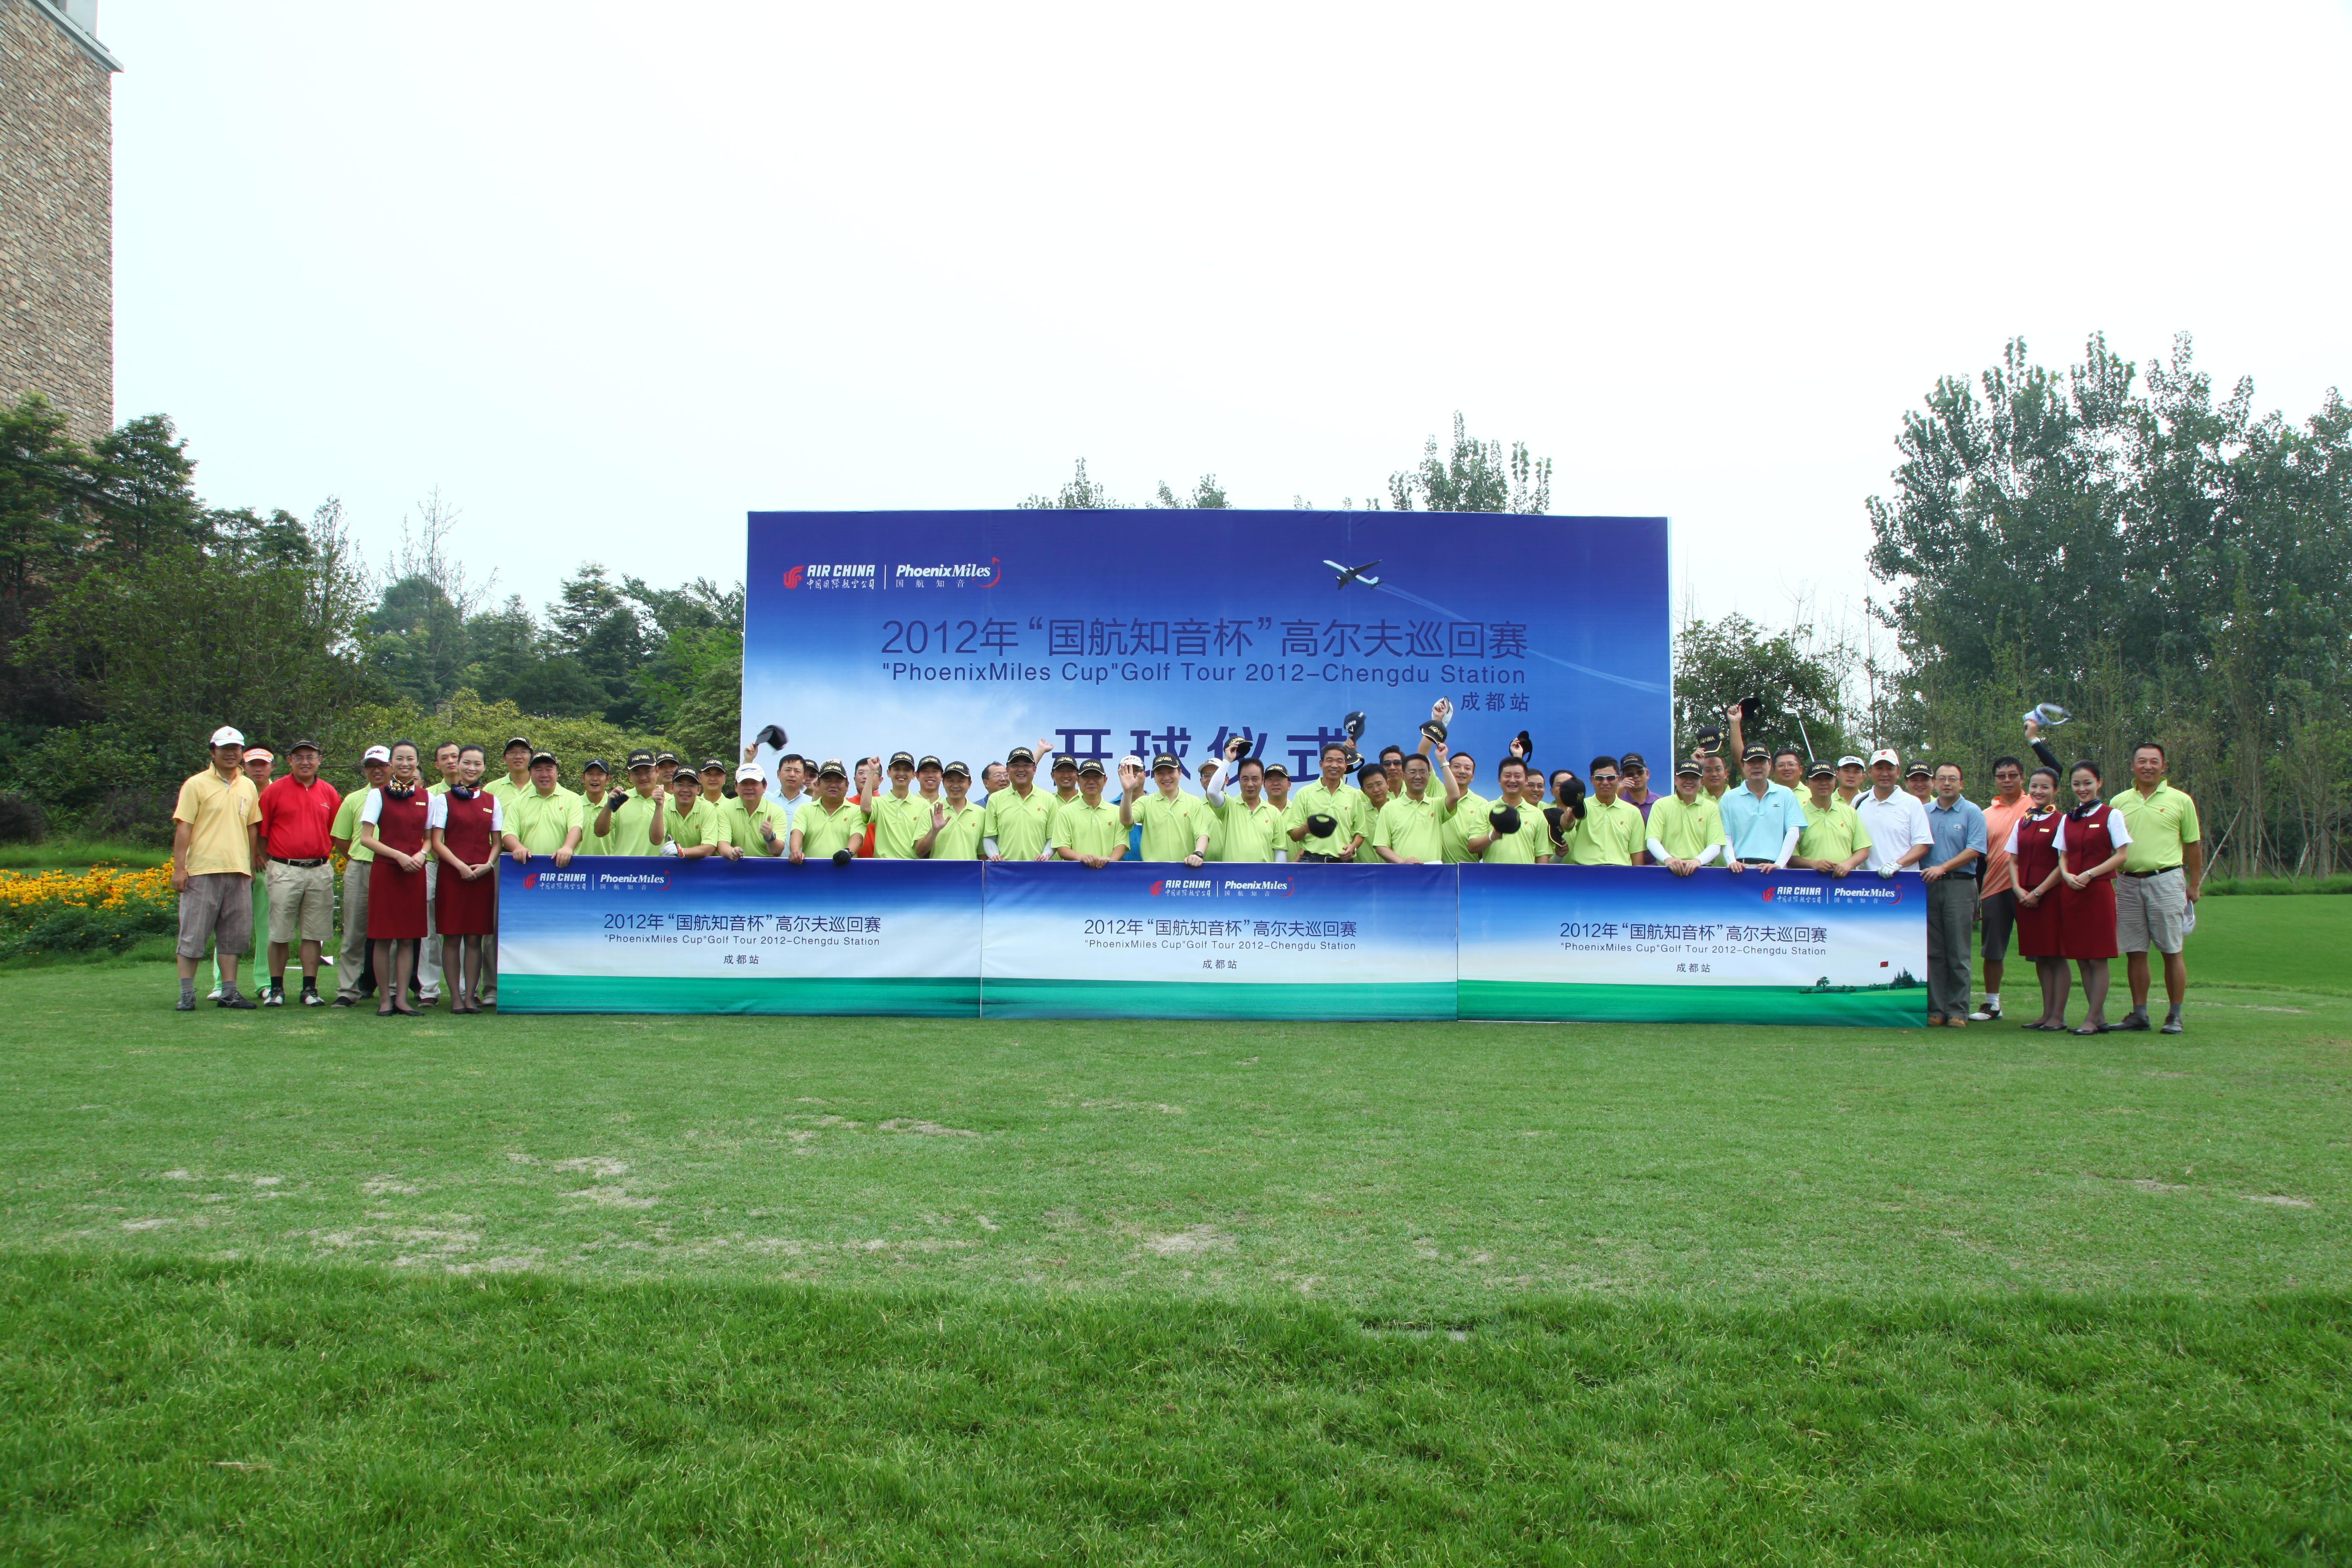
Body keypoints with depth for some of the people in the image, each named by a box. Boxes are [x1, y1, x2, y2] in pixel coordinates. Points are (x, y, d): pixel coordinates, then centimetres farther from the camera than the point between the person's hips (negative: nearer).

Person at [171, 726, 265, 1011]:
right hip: (202, 870, -5)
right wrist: (179, 868, -11)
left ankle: (229, 992, 12)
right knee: (193, 934, -2)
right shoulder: (196, 784, 0)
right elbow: (183, 828, -5)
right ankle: (187, 994, 4)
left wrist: (251, 866, 15)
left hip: (239, 872, 5)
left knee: (234, 936, 6)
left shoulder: (248, 788, 14)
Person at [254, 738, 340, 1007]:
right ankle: (276, 988, 10)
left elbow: (336, 832, 16)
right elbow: (261, 832, 3)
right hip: (285, 870, -2)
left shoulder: (329, 793, 9)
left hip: (320, 871, 2)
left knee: (314, 934, 4)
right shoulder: (275, 791, 2)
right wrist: (268, 863, 0)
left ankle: (310, 989, 10)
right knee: (280, 934, 1)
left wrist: (324, 855, 7)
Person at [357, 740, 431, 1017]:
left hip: (415, 872, 3)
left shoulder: (426, 797, 10)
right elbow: (366, 838, -3)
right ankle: (384, 998, 5)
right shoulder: (378, 795, 1)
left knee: (408, 938, 3)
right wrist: (399, 856, -14)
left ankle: (401, 998, 7)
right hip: (384, 870, -3)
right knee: (383, 937, -2)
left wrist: (421, 854, -5)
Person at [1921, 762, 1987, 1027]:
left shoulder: (1972, 812, 2)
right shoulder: (1925, 813, 14)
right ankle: (1936, 1009, 8)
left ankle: (1958, 1011, 1)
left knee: (1958, 954, -3)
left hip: (1959, 885, -3)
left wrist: (1943, 868, -15)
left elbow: (1974, 850, -7)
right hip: (1928, 886, 3)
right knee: (1933, 953, 4)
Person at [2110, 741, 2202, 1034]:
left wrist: (2194, 886, 3)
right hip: (2129, 882, 3)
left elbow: (2193, 845, 6)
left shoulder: (2180, 801, 4)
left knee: (2172, 951, -1)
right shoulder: (2119, 802, 12)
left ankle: (2175, 1016, 5)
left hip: (2166, 881, -3)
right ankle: (2139, 1013, 13)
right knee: (2135, 952, 5)